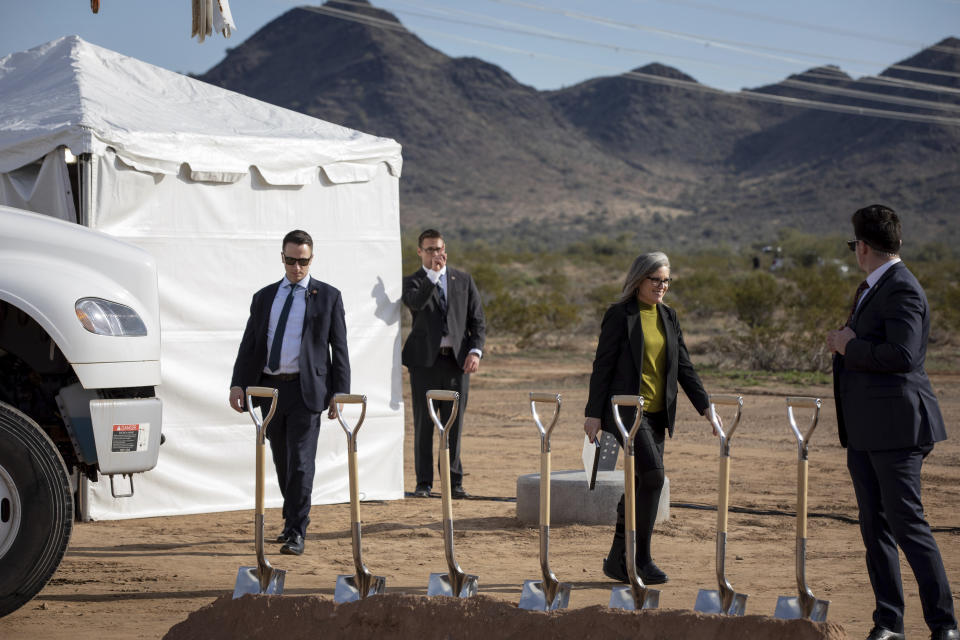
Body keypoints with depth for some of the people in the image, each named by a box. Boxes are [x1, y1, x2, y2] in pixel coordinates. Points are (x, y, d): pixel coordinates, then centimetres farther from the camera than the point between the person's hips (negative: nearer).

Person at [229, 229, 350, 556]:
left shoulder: (328, 297, 4)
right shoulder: (264, 297, 13)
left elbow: (339, 348, 2)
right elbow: (249, 344, 11)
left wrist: (340, 392, -6)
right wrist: (238, 384, -2)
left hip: (306, 390, -4)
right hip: (270, 388, 4)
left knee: (301, 462, -10)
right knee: (282, 462, 14)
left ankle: (297, 534, -11)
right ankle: (292, 520, 30)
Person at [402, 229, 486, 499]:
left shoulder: (463, 280, 11)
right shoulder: (412, 282, 5)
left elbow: (478, 320, 9)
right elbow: (415, 303, -19)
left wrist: (475, 351, -5)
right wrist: (433, 274, -23)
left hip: (457, 361, 2)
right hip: (425, 361, -1)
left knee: (454, 425, 3)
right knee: (424, 424, 1)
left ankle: (455, 482, 8)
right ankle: (424, 483, 7)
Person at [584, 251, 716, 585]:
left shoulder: (668, 317, 13)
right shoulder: (619, 315, -6)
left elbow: (683, 366, 14)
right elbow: (602, 366, -6)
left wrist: (704, 405, 5)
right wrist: (593, 413, -9)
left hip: (656, 413, 7)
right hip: (625, 410, -7)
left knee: (641, 484, 7)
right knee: (653, 473, -18)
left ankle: (618, 560, 16)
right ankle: (641, 558, -10)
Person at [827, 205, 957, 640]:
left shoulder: (902, 290, -14)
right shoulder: (869, 290, 18)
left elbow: (903, 355, -25)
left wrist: (850, 347, -13)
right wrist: (845, 341, 9)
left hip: (896, 425, -10)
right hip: (864, 430, 10)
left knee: (906, 523, -10)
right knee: (874, 526, 9)